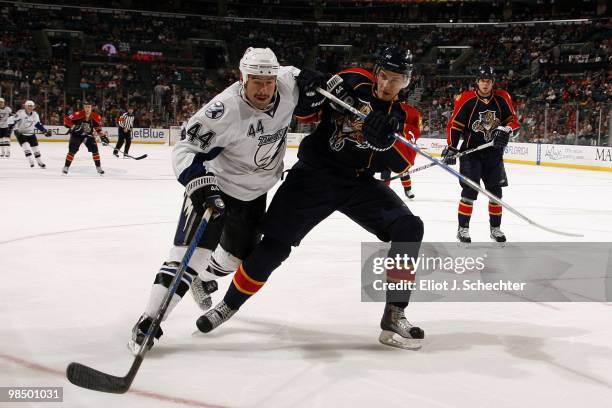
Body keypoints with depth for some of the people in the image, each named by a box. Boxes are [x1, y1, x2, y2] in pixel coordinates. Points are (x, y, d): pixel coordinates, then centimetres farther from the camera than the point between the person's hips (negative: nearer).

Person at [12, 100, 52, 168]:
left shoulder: (35, 115, 2)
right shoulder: (20, 113, -17)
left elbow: (38, 124, 10)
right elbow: (14, 121, -19)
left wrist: (45, 131, 4)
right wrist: (15, 129, -31)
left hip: (30, 133, 5)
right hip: (20, 133, -5)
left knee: (35, 146, 5)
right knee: (26, 146, -22)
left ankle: (40, 162, 16)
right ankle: (31, 161, -20)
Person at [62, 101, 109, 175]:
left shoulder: (96, 117, -15)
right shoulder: (78, 114, -26)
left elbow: (98, 127, 1)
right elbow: (66, 119, -22)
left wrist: (103, 136, -8)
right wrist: (73, 126, -32)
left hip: (88, 135, 3)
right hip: (76, 134, -3)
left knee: (94, 149, -7)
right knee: (72, 150, -13)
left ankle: (98, 167, 6)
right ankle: (66, 167, 0)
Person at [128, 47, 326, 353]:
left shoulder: (288, 84, -15)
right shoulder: (226, 110, -33)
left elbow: (302, 79, 10)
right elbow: (185, 150, -32)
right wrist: (199, 181, -48)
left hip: (254, 192, 7)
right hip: (214, 187, -6)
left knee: (238, 253, 22)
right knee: (192, 252, -20)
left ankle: (203, 279, 55)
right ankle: (148, 322, -16)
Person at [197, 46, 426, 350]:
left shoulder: (406, 117, 5)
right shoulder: (354, 82, -2)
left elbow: (400, 163, -10)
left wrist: (385, 140, -28)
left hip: (360, 183, 3)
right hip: (315, 173, -3)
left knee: (409, 229, -16)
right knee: (275, 243, -7)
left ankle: (394, 317, -10)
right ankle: (230, 304, 17)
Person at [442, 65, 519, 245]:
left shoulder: (502, 98, -2)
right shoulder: (466, 100, -10)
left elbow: (513, 121, 4)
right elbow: (454, 124, -6)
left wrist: (506, 130, -17)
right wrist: (451, 148, -12)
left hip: (494, 152, 3)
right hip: (471, 151, -3)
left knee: (495, 191, 8)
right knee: (470, 190, -11)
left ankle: (495, 228, 22)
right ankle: (463, 228, -1)